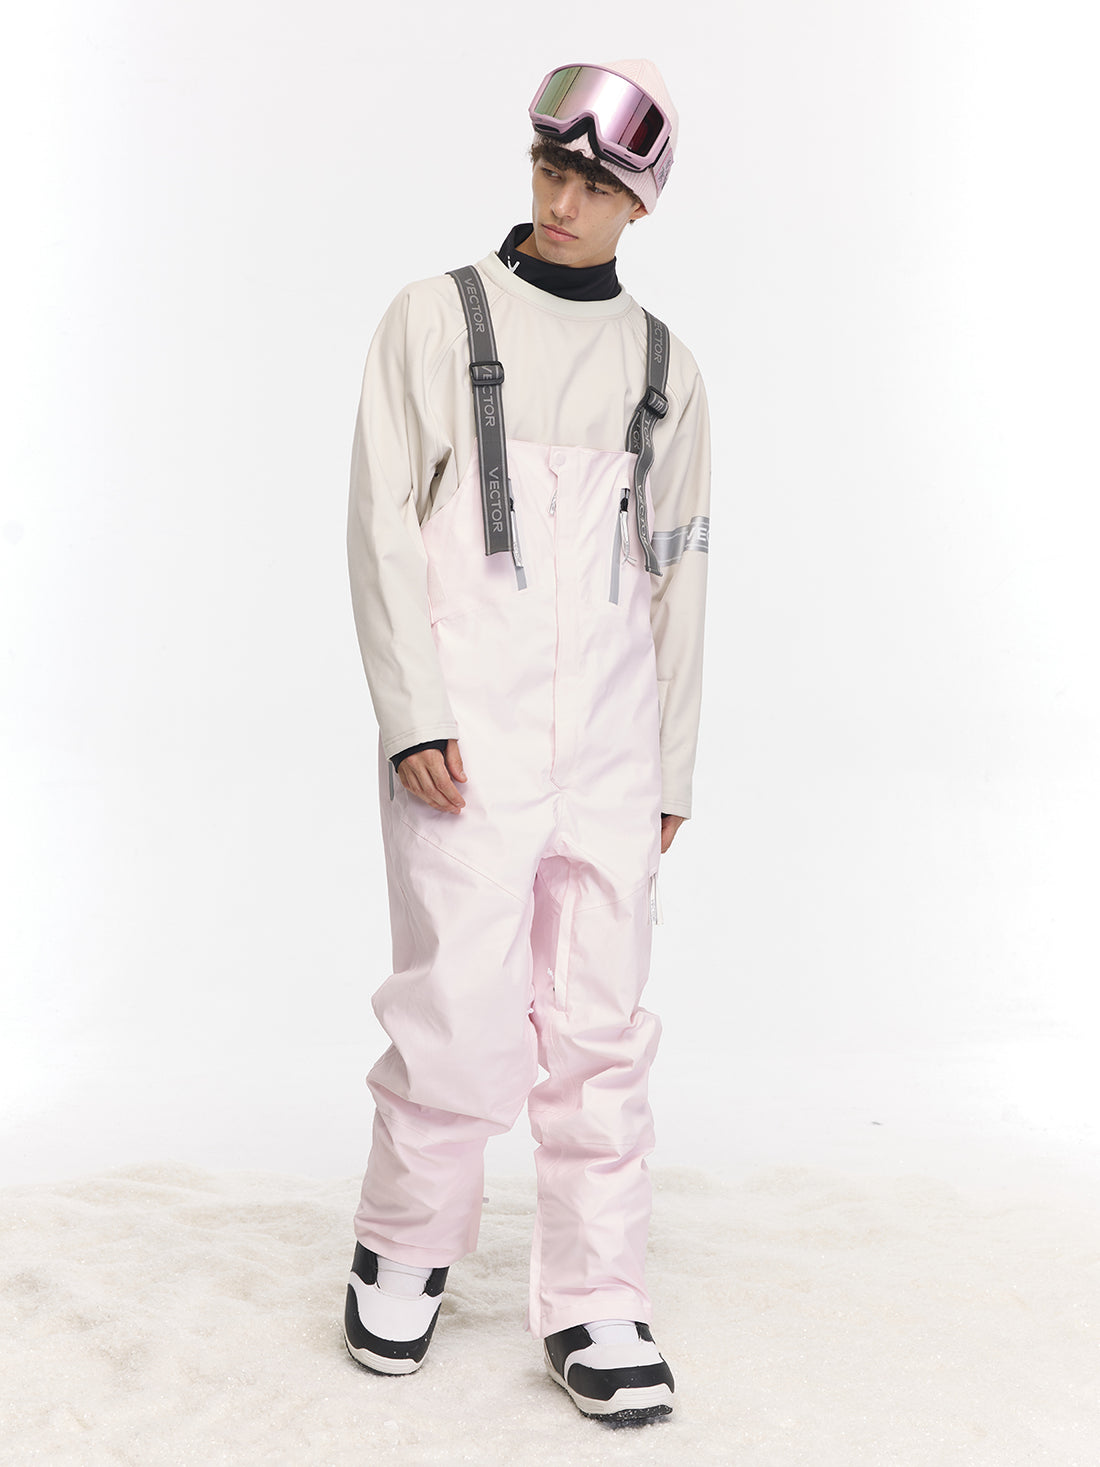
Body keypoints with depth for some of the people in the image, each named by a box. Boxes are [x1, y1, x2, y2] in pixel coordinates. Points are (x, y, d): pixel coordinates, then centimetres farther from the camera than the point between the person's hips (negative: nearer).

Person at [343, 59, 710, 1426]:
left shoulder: (665, 368, 14)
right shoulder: (435, 320, 5)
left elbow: (677, 579, 16)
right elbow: (383, 527, -1)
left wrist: (672, 767, 12)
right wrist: (413, 716, -11)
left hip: (610, 748, 3)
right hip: (467, 740, -3)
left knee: (599, 1029, 3)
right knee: (463, 1018, -6)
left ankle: (593, 1309, 14)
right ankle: (404, 1250, 19)